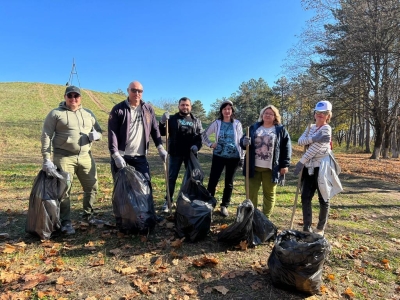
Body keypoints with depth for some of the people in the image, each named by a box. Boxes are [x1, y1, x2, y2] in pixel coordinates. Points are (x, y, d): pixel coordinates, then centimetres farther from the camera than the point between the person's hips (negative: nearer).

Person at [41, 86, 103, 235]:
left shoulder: (88, 114, 13)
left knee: (92, 187, 9)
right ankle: (66, 222, 16)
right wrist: (46, 159, -10)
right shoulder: (56, 114, 1)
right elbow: (46, 136, -3)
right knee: (64, 190, 2)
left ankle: (88, 215, 28)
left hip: (85, 157, 4)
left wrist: (96, 135, -7)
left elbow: (99, 130, 19)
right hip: (64, 157, -4)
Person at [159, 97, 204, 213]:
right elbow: (162, 133, 1)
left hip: (190, 154, 2)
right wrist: (162, 122, -18)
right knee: (171, 177, 3)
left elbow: (200, 136, 8)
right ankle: (168, 201, 13)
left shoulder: (196, 121, 10)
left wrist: (197, 145, -12)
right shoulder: (172, 119, 5)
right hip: (175, 153, -2)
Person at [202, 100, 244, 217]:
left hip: (233, 157, 0)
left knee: (229, 183, 8)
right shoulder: (217, 123, 2)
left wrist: (242, 157, 0)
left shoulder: (237, 124, 2)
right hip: (218, 156, 0)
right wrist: (210, 145, 0)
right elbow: (204, 135, 12)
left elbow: (241, 141, 3)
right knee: (213, 180, -2)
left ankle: (224, 206, 20)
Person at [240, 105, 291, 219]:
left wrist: (285, 165, -7)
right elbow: (243, 141, 10)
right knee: (251, 192, 7)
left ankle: (266, 217, 22)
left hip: (270, 169, -2)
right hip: (254, 167, 2)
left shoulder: (281, 130, 3)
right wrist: (244, 142, -15)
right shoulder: (254, 127, 9)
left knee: (269, 194, 9)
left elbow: (286, 148, 0)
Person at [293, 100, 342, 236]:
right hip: (309, 167, 6)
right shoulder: (310, 127, 12)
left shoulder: (326, 128, -9)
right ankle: (307, 228, 12)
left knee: (323, 199, 6)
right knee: (305, 197, 1)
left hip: (321, 168, -6)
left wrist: (301, 162, -20)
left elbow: (315, 147, -18)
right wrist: (314, 138, -23)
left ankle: (320, 228, 21)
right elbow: (300, 141, -5)